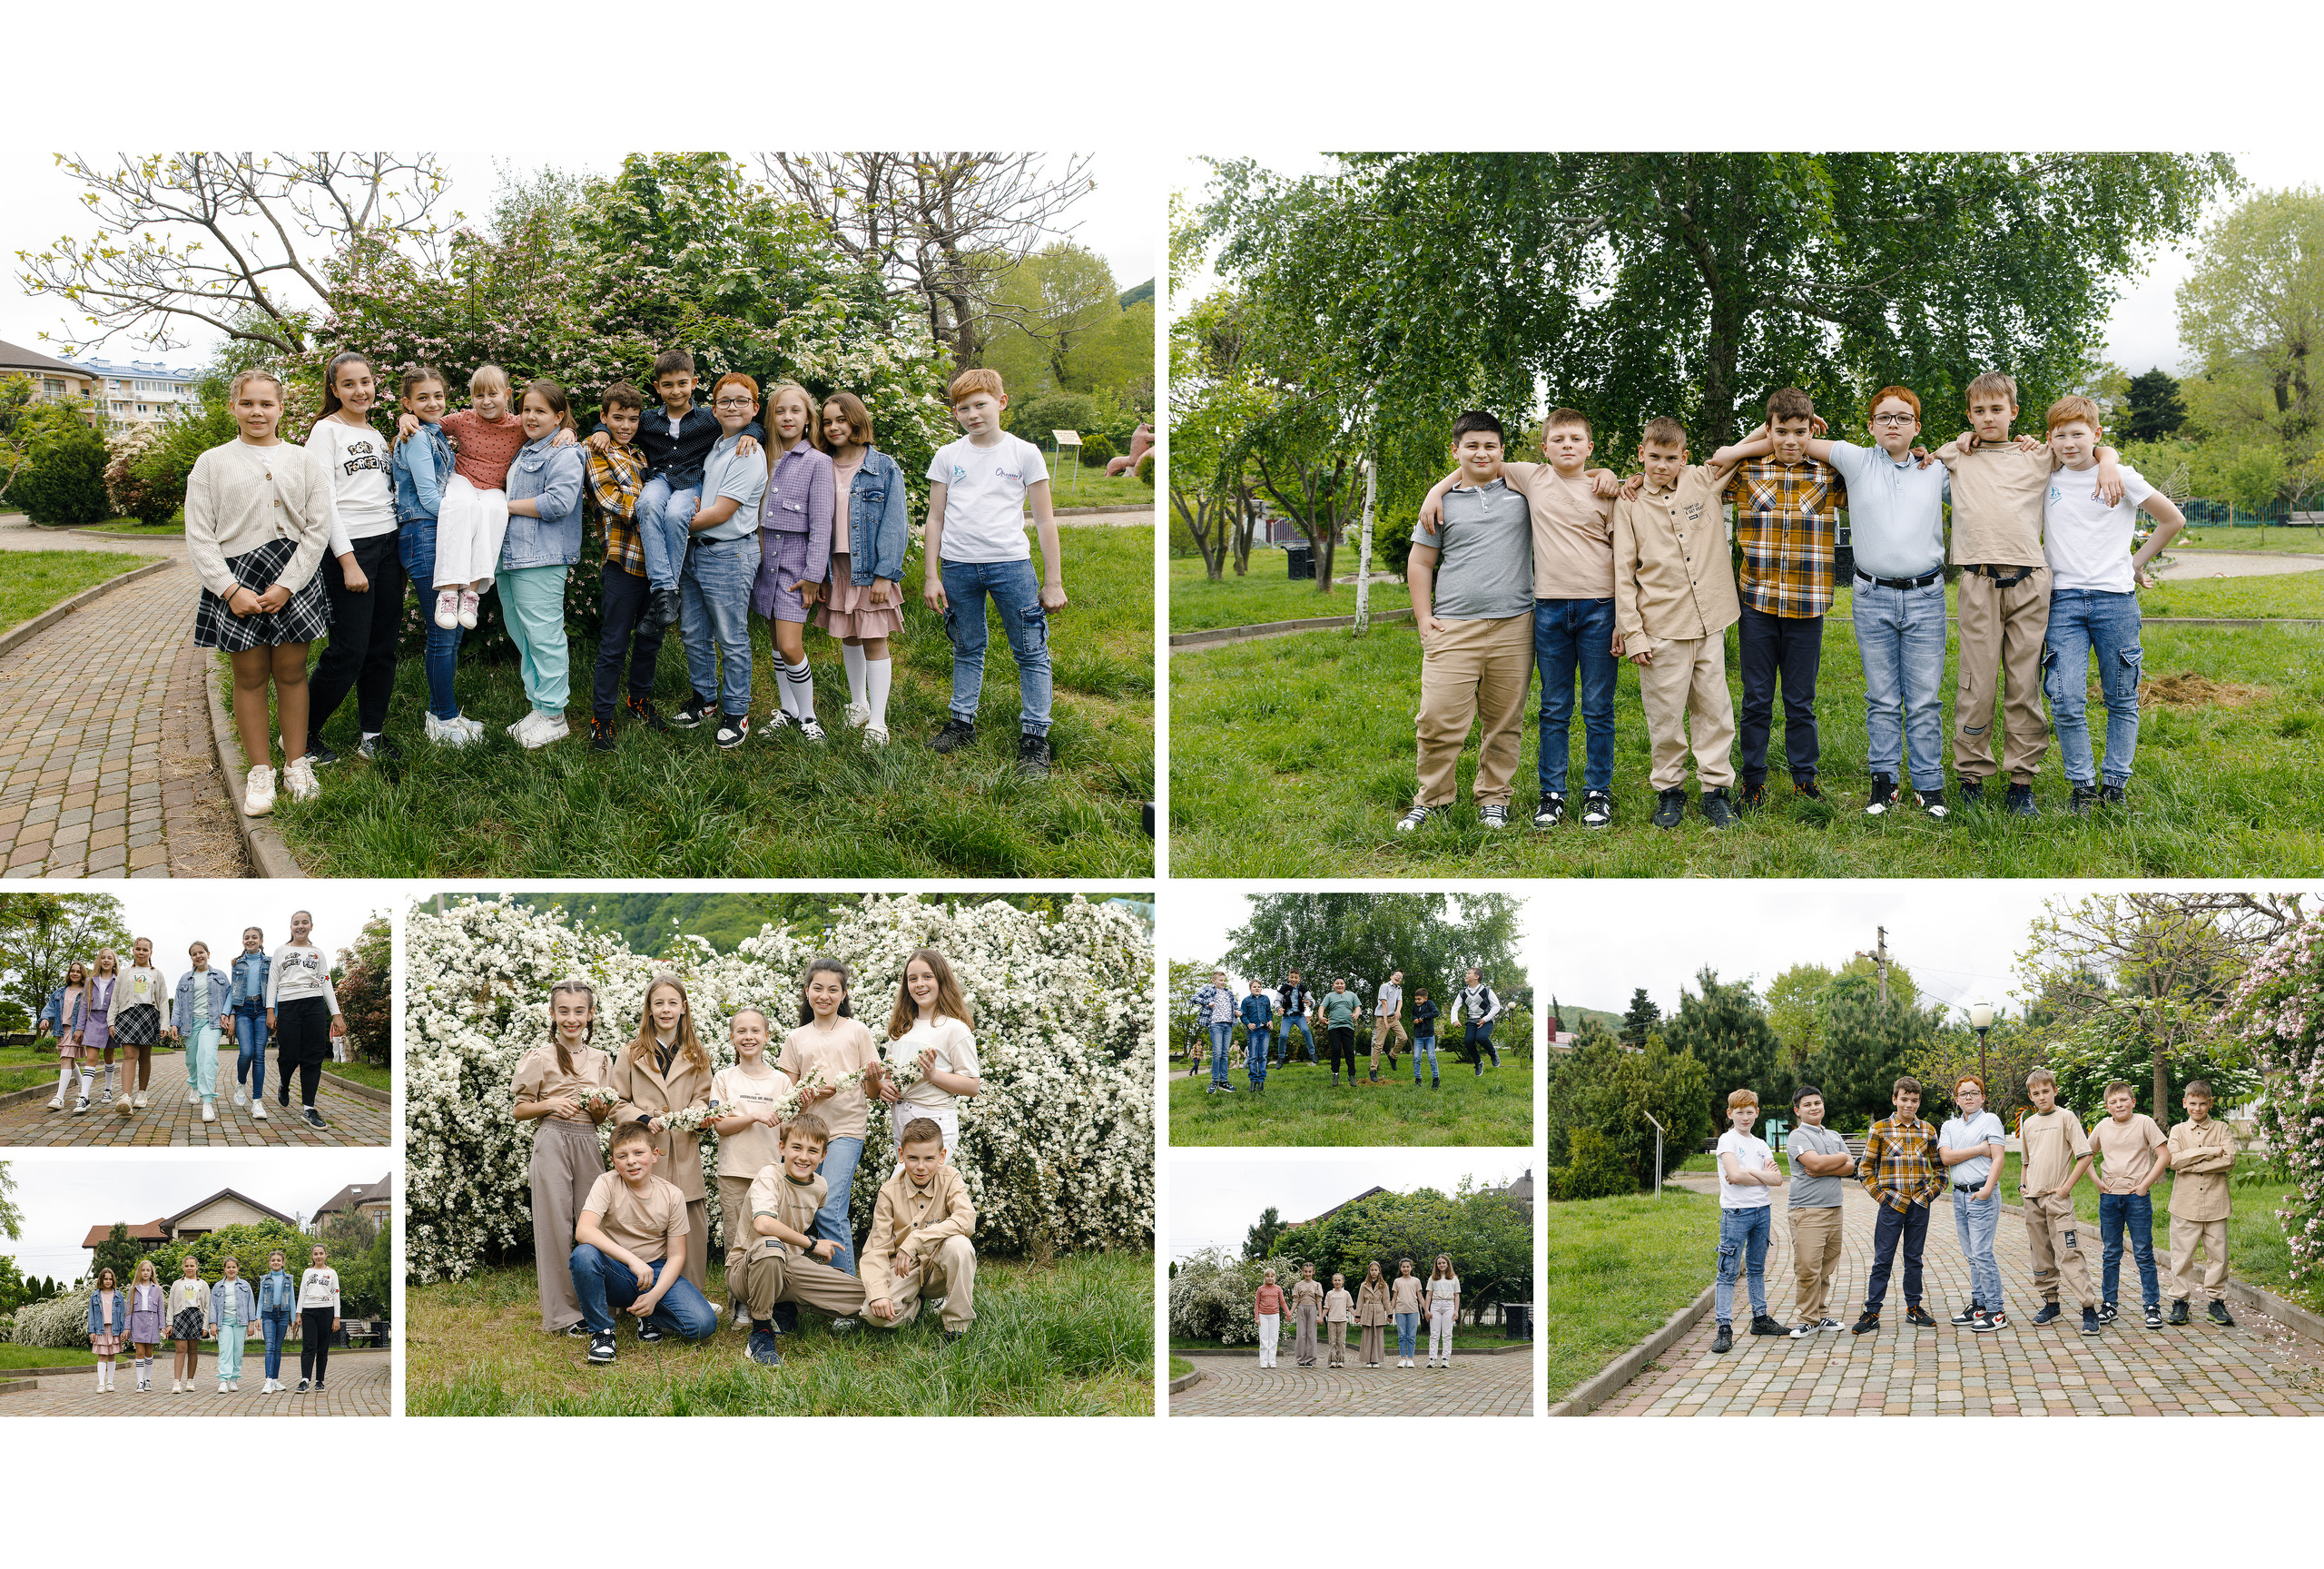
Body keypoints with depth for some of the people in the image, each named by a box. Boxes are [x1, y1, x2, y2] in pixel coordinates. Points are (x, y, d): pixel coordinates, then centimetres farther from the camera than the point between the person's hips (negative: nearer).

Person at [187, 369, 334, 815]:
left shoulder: (303, 463, 6)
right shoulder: (212, 464, 4)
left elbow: (317, 530, 0)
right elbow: (199, 537, 0)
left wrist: (285, 586, -9)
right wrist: (231, 590, -11)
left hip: (294, 578, 1)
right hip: (236, 581, -1)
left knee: (291, 672, 5)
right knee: (250, 675, 3)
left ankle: (296, 763, 17)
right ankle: (260, 771, 12)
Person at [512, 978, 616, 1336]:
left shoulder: (601, 1060, 13)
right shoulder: (540, 1057, 1)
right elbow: (518, 1110, 4)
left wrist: (599, 1108, -4)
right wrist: (551, 1105, -13)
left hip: (588, 1143, 4)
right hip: (553, 1142, -4)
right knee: (556, 1224, -4)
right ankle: (562, 1313, 1)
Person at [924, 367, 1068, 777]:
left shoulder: (1024, 454, 2)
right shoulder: (947, 457, 8)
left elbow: (1044, 520, 3)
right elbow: (936, 519, 12)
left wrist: (1053, 581, 0)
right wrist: (932, 576, 6)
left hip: (1011, 563, -2)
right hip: (957, 566, 2)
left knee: (1031, 652, -3)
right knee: (967, 650, 11)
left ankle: (1035, 737, 1)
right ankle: (962, 724, 22)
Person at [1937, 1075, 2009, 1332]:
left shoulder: (1990, 1120, -1)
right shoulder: (1949, 1126, 15)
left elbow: (1998, 1158, -9)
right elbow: (1946, 1157, -1)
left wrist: (1987, 1189, -19)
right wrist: (1979, 1149, -9)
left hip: (1982, 1195, -6)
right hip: (1959, 1195, 6)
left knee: (1982, 1253, -10)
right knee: (1971, 1255, 10)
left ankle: (1996, 1312, -7)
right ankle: (1978, 1305, 17)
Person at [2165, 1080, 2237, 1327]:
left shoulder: (2222, 1130, 7)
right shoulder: (2178, 1131, 9)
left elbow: (2229, 1161, -9)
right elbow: (2174, 1160, -9)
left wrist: (2191, 1166, -12)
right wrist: (2210, 1151, -12)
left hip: (2215, 1203, 0)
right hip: (2185, 1202, 0)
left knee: (2217, 1253, 1)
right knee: (2182, 1254, 0)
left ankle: (2216, 1301, 12)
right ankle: (2179, 1301, 8)